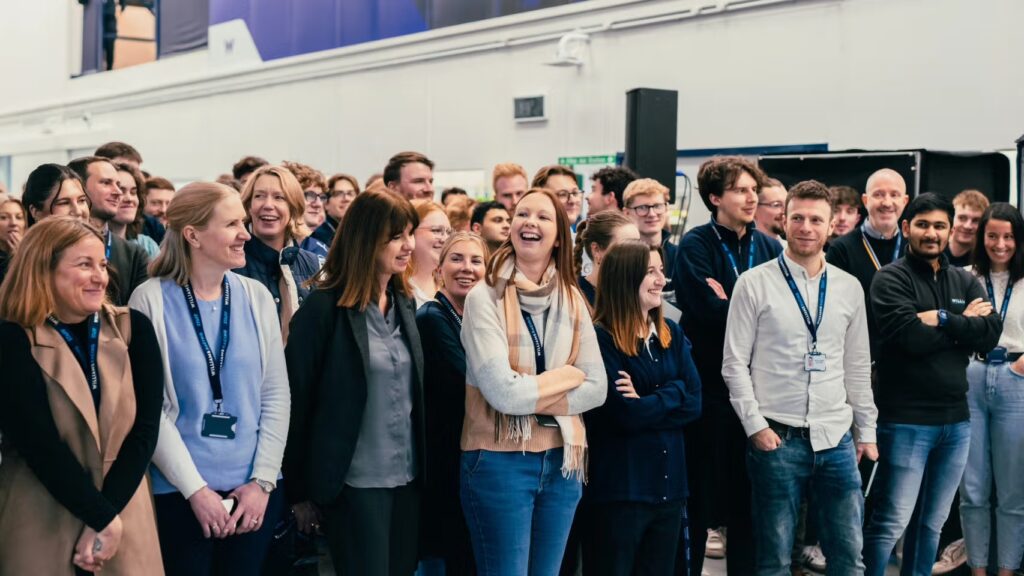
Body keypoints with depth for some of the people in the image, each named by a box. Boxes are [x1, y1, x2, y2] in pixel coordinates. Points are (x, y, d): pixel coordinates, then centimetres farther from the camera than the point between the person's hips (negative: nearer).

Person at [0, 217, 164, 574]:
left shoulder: (133, 330, 0)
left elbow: (145, 428, -4)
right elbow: (42, 446, -15)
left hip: (125, 515, 3)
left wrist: (111, 515, -12)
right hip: (41, 526, -3)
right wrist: (104, 518, -15)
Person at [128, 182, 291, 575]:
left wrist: (262, 480, -4)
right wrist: (195, 488, -11)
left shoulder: (256, 297, 3)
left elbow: (276, 395, 3)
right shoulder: (151, 300, -7)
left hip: (254, 490, 3)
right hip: (179, 491, -3)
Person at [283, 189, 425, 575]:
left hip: (407, 476, 6)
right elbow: (297, 399, -10)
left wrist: (424, 464, 11)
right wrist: (300, 491, -9)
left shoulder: (405, 303, 8)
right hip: (355, 481, -6)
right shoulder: (324, 308, -12)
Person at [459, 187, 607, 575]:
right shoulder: (485, 297, -10)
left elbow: (597, 388, -2)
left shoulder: (571, 298, 5)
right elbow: (503, 393, -19)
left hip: (561, 459, 5)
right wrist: (568, 376, -7)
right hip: (499, 460, -5)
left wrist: (533, 397, -14)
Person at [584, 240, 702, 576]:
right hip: (620, 486, -6)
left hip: (669, 482, 7)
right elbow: (623, 415, -20)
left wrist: (645, 404, -13)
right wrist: (673, 393, -7)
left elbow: (694, 404, 1)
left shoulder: (672, 334, 10)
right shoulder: (600, 338, -12)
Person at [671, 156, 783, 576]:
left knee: (749, 493, 12)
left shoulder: (769, 248, 10)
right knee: (698, 492, 4)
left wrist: (730, 302, -13)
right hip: (708, 385, -4)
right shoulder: (696, 246, -5)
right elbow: (708, 310, -19)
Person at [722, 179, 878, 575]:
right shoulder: (754, 284, -3)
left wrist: (866, 430, 13)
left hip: (837, 439, 4)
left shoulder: (849, 288, 9)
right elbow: (734, 363, -3)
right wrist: (756, 425, -9)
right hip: (777, 439, -3)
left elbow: (858, 366, 15)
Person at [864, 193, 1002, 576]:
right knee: (892, 522, -5)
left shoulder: (965, 282, 12)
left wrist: (943, 319, -14)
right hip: (905, 420, -6)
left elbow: (991, 335, -3)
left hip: (956, 419, 6)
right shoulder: (891, 279, -5)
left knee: (932, 523, 14)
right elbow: (912, 338, -19)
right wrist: (963, 324, -7)